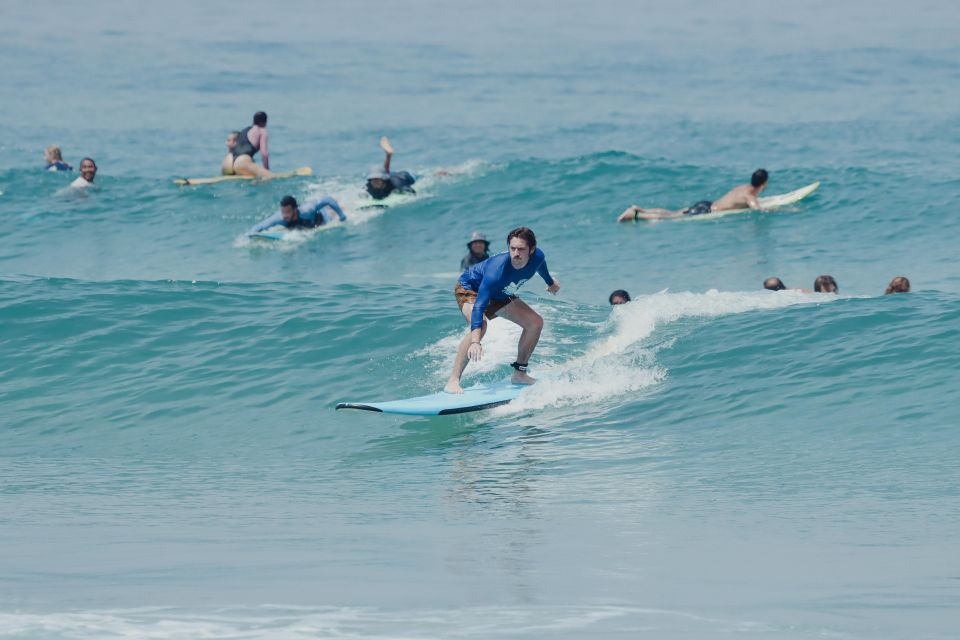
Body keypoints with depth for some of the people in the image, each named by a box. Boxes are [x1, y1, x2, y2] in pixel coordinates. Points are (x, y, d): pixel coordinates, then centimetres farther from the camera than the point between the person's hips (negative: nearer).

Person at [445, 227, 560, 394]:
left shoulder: (537, 257, -24)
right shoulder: (497, 270, -43)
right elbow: (479, 306, -49)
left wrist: (550, 282, 27)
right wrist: (475, 342, -60)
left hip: (500, 295, 7)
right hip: (469, 289, -7)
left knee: (536, 322, -1)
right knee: (481, 325, -36)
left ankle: (519, 374, 13)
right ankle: (453, 381, -37)